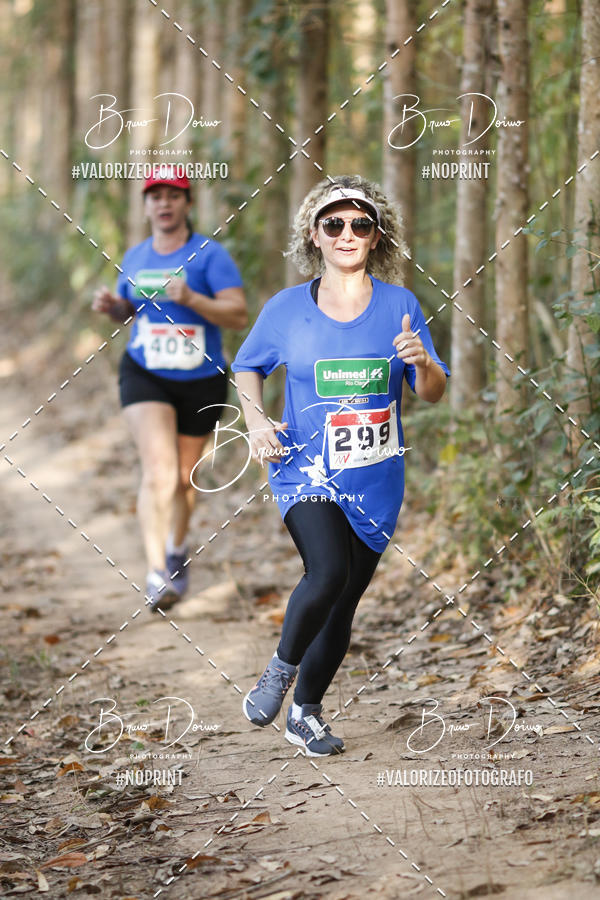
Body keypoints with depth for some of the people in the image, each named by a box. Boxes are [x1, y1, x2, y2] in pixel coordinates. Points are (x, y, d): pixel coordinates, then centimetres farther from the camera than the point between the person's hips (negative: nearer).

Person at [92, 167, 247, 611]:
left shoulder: (210, 255, -10)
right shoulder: (135, 258, 3)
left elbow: (239, 315, -19)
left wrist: (191, 298, -33)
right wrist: (110, 305, -4)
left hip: (202, 381, -1)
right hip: (145, 376, 1)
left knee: (184, 477, 15)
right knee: (159, 471, -19)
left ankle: (177, 548, 43)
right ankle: (156, 574, -23)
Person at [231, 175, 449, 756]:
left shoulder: (399, 305, 1)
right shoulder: (287, 308, -1)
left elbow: (434, 394, 2)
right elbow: (247, 367, 15)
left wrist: (422, 361, -20)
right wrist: (255, 419, -3)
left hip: (375, 480, 3)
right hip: (305, 469, -2)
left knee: (343, 602, 8)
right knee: (328, 571, -26)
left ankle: (305, 711, 27)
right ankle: (281, 667, 0)